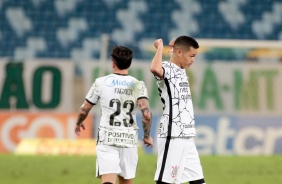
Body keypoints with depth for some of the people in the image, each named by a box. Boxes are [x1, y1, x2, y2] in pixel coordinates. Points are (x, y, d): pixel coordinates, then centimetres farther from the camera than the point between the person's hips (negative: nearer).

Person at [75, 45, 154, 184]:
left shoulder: (101, 83, -2)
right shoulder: (138, 86, 0)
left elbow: (84, 110, 7)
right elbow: (146, 114, -11)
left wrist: (78, 123, 28)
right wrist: (147, 136, 6)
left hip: (107, 139, -2)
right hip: (129, 140, 2)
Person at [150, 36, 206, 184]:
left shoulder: (181, 71, 17)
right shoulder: (166, 69, -10)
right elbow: (155, 69, -35)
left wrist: (175, 46, 24)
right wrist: (160, 47, -21)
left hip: (187, 137, 9)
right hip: (172, 136, -9)